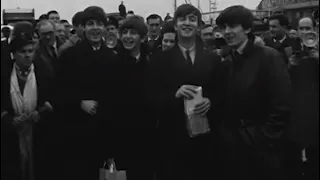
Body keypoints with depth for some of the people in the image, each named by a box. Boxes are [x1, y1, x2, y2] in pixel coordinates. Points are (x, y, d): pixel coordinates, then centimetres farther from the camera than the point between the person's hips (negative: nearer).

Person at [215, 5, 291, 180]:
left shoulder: (269, 57, -9)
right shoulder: (225, 63, 9)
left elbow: (281, 108, -14)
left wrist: (263, 141, -15)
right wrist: (225, 137, 1)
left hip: (260, 150, -5)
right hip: (231, 149, 5)